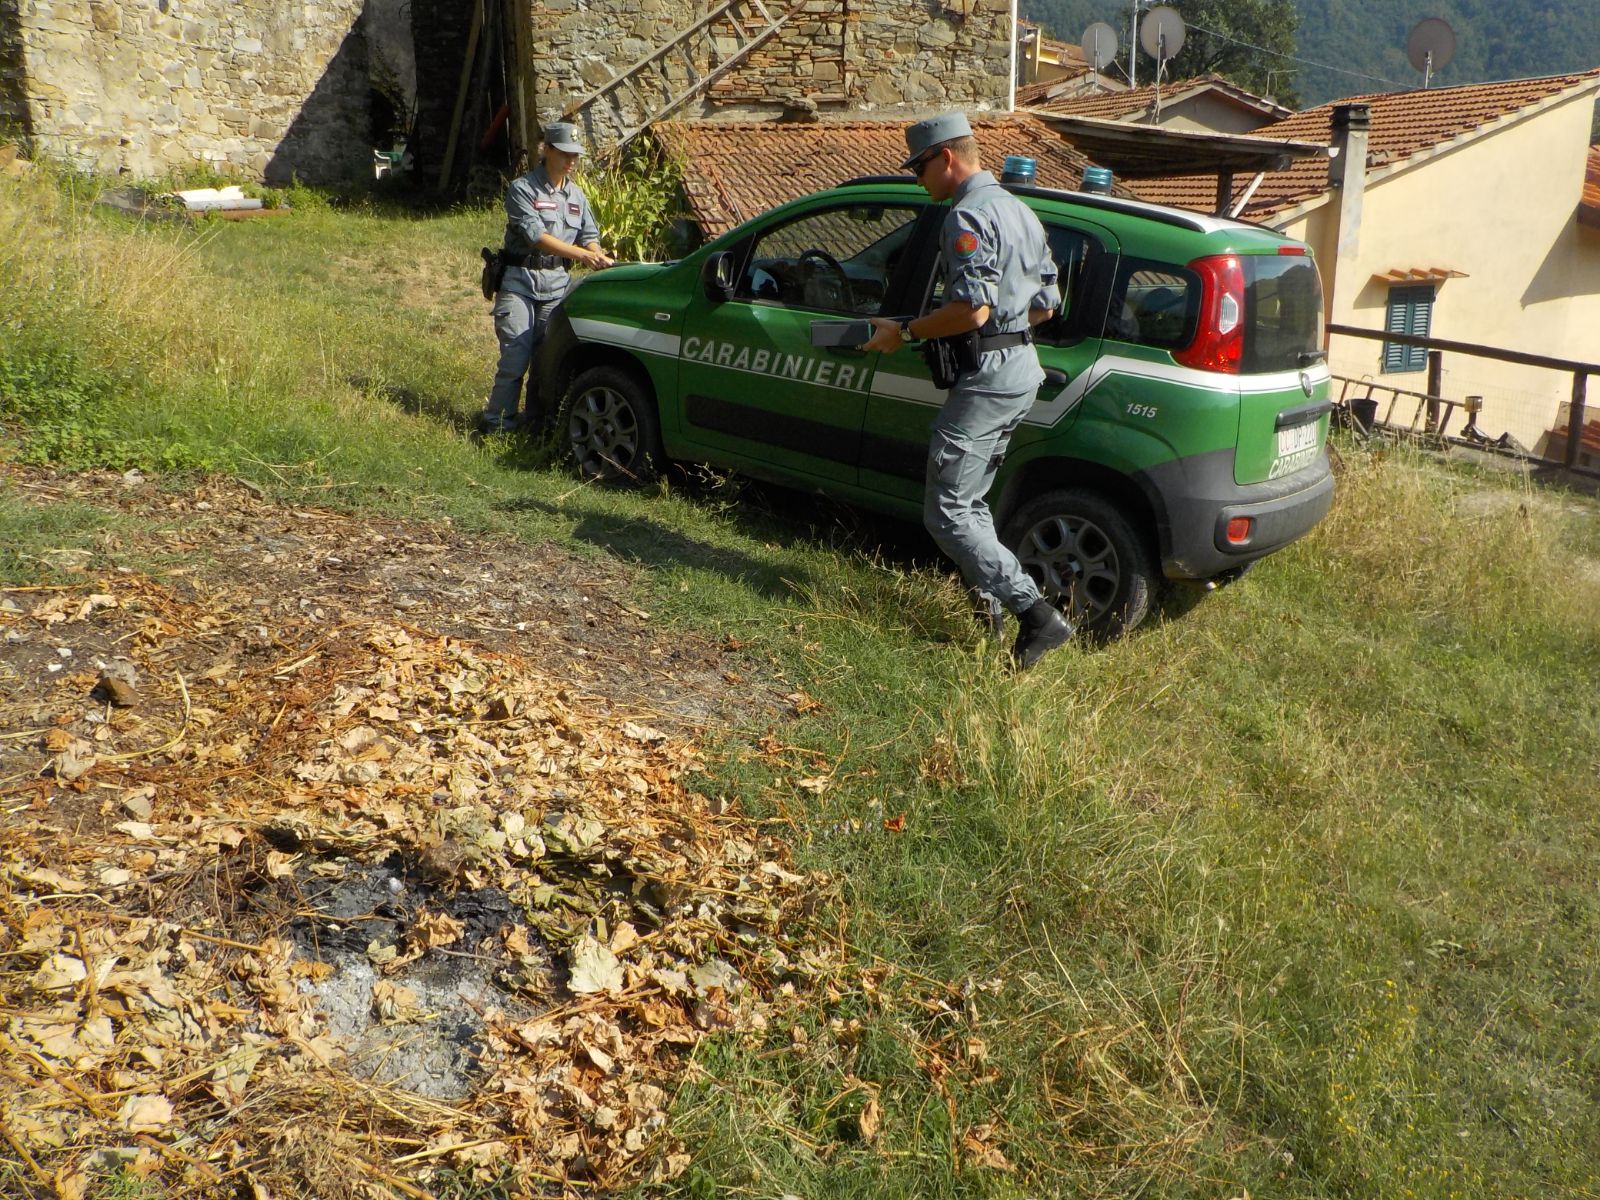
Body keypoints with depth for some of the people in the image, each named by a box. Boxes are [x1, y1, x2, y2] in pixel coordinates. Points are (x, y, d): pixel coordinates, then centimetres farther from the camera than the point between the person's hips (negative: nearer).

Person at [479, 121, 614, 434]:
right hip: (519, 281, -5)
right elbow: (536, 236, -17)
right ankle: (496, 424, -4)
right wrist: (580, 254, -26)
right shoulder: (522, 189, -5)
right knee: (515, 358, -11)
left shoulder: (576, 195, 15)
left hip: (556, 282, 5)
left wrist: (600, 258, -12)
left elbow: (589, 235, 12)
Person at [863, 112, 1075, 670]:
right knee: (969, 500, 19)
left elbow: (972, 309, -24)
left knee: (946, 511, -9)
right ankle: (987, 607, 22)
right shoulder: (1020, 211, 19)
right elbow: (1046, 302, 21)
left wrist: (905, 331, -13)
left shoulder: (968, 215, -14)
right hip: (1024, 366, 11)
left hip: (988, 372, -11)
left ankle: (1038, 615, -12)